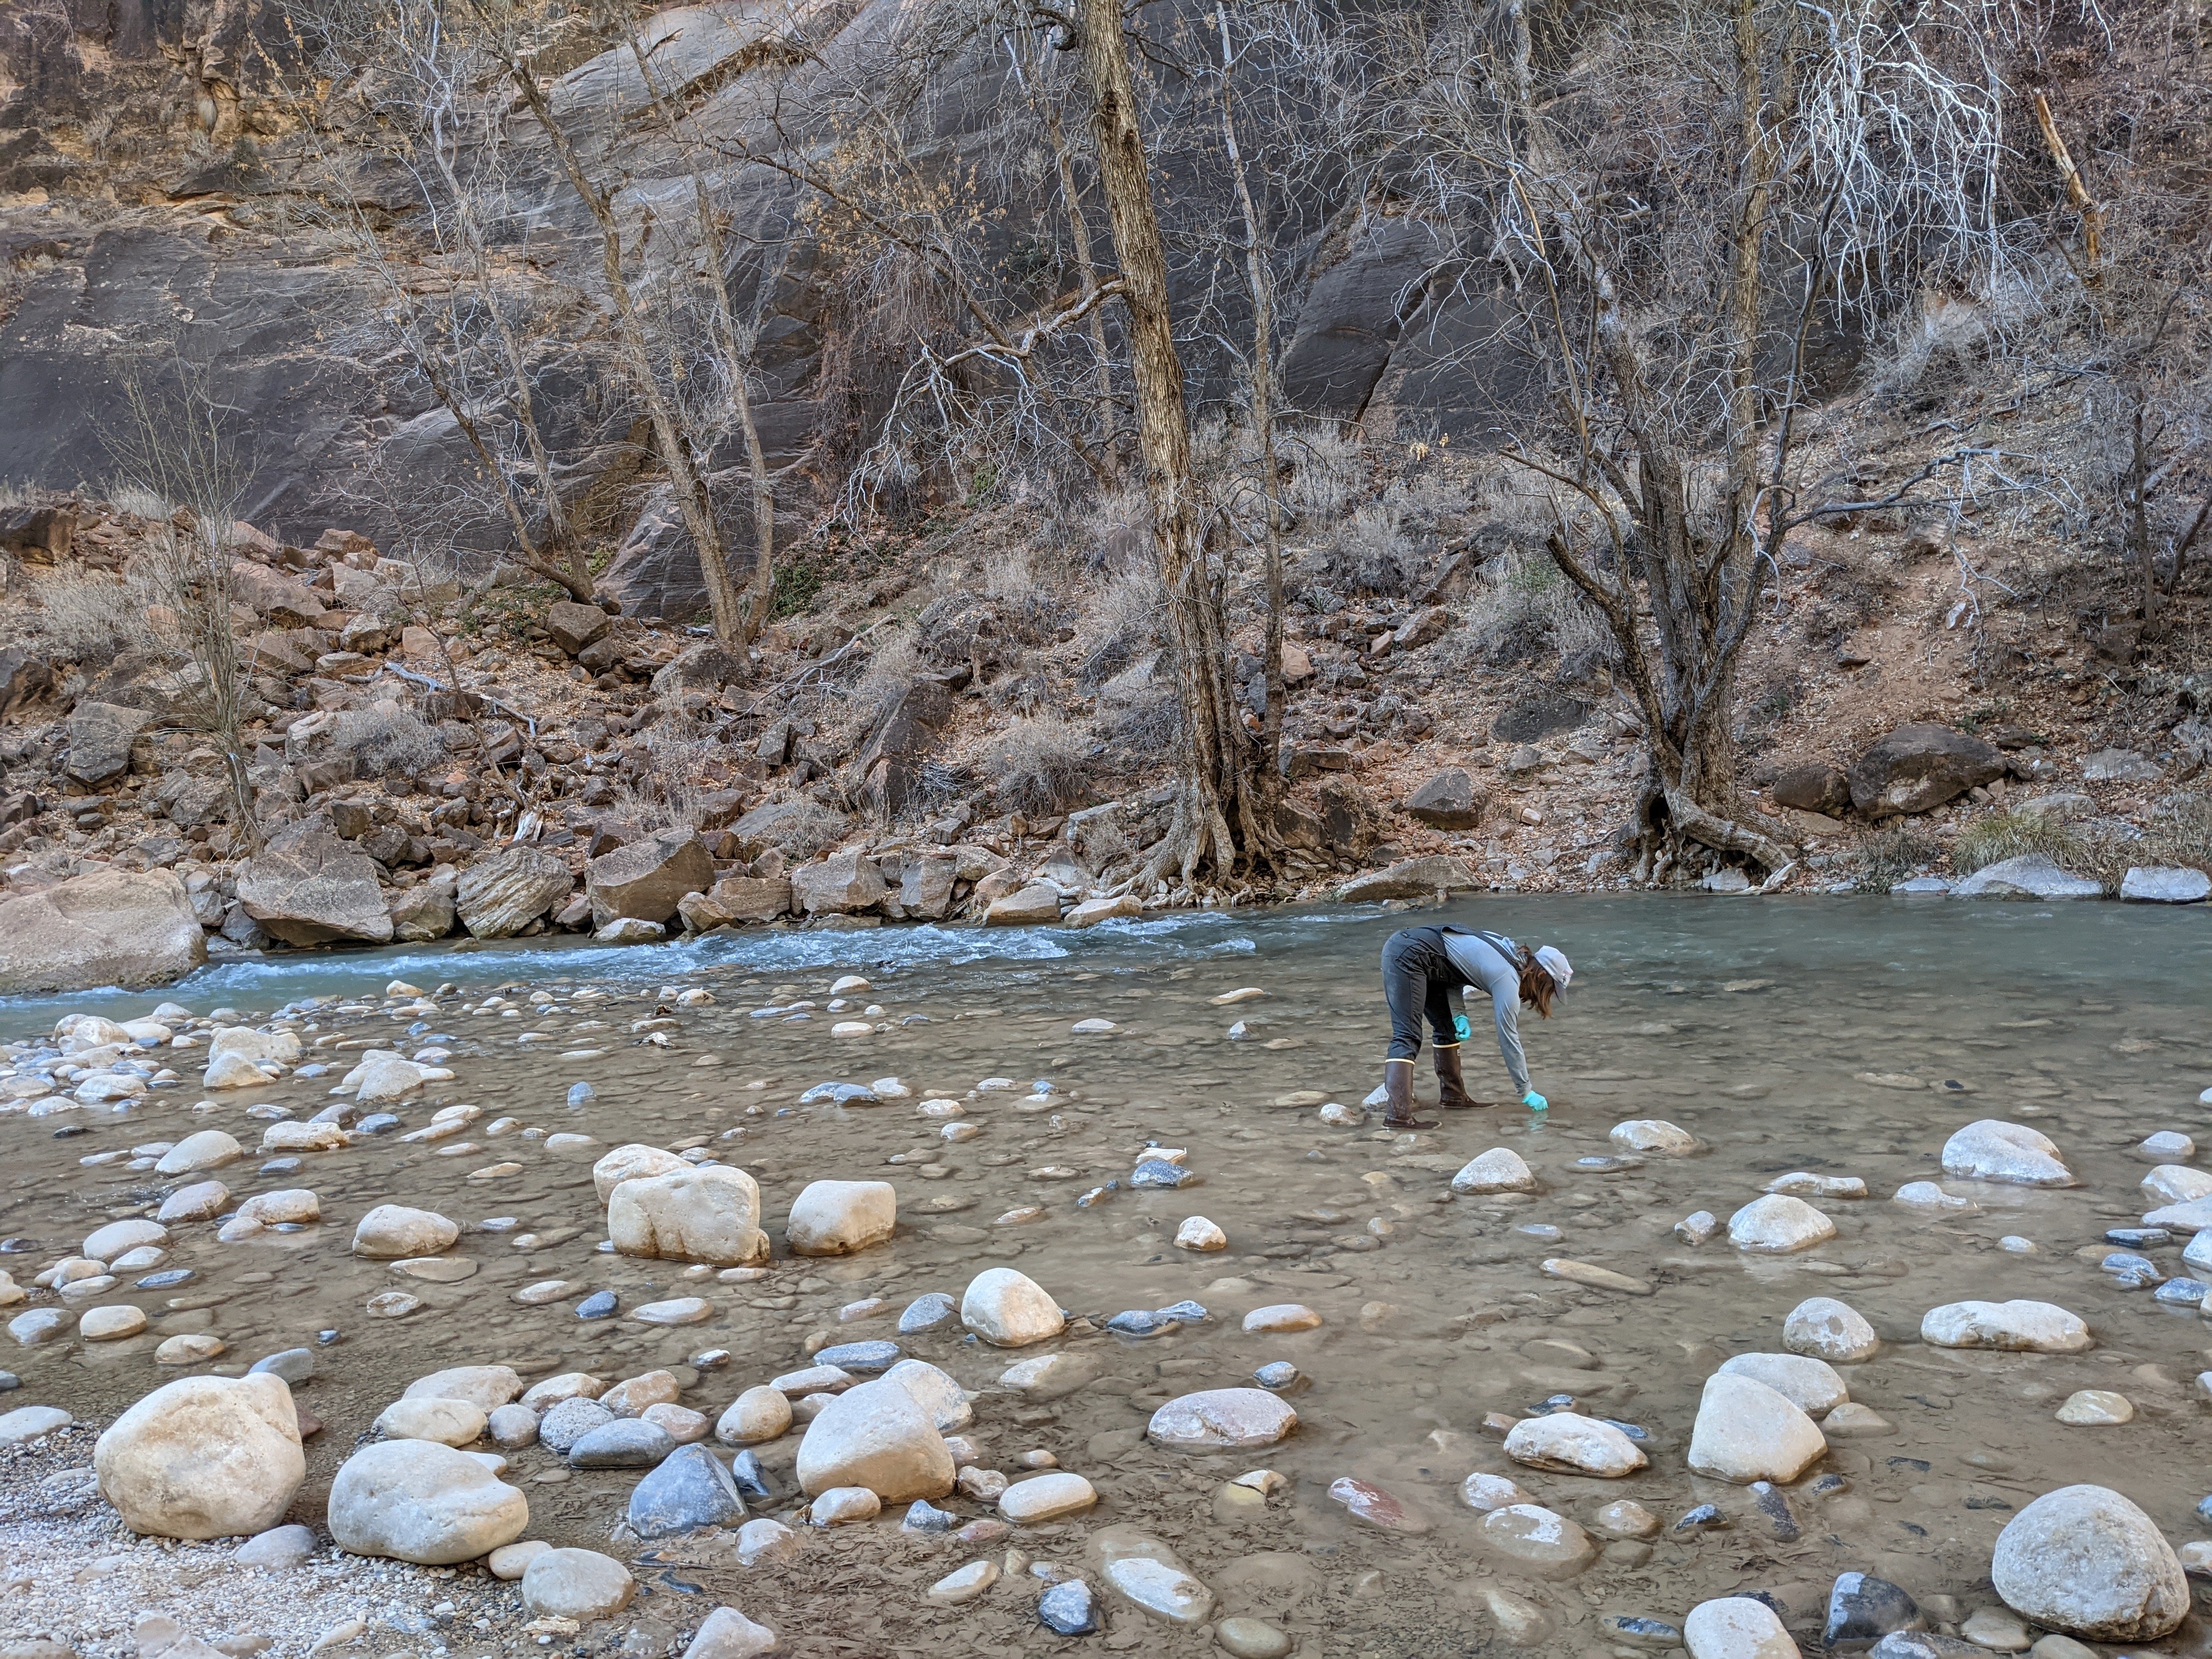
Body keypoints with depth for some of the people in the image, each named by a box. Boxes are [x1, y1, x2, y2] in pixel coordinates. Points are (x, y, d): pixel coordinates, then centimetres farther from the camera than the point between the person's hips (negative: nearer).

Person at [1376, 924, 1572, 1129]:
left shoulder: (1510, 951, 13)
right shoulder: (1507, 979, -11)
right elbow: (1509, 1040, -7)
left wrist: (1459, 1015, 3)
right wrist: (1527, 1093, 2)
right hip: (1409, 956, -10)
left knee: (1447, 1026, 16)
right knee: (1408, 1037, -16)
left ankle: (1454, 1095, 24)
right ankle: (1397, 1114, -23)